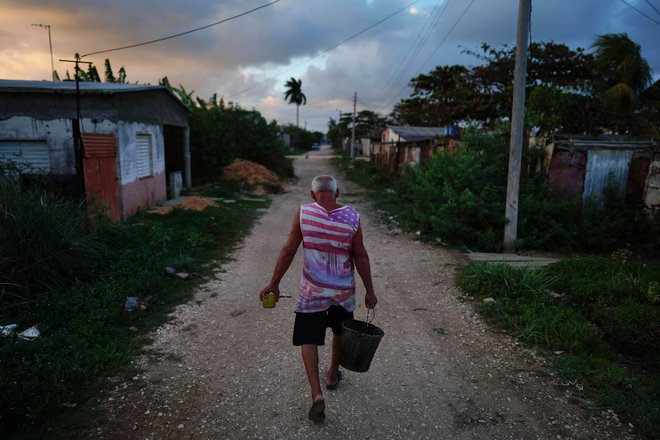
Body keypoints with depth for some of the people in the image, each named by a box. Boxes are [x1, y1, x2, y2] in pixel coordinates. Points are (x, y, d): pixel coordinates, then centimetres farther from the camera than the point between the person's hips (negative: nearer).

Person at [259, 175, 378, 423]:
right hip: (344, 290, 2)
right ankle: (332, 376, 44)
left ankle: (317, 394, -3)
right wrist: (369, 290, 4)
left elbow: (288, 251, -8)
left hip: (312, 291, -2)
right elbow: (360, 256, -6)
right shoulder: (351, 216, -9)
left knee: (308, 339, 9)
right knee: (340, 333, 24)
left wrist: (274, 284, 2)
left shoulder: (303, 213, -11)